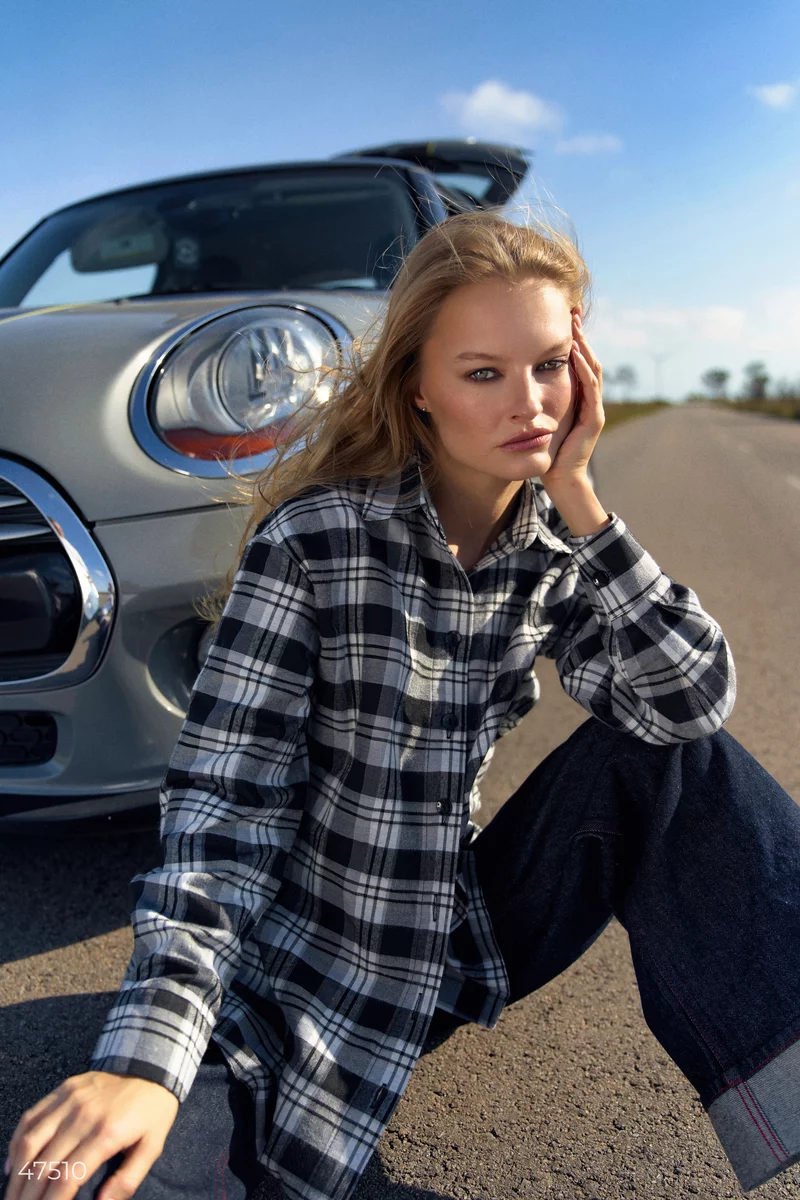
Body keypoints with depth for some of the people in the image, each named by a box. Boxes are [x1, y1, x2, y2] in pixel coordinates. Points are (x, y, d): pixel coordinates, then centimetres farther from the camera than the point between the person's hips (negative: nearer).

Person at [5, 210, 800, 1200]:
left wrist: (577, 500, -20)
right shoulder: (315, 536, -19)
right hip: (303, 963, -4)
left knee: (663, 759, -15)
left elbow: (693, 699, -15)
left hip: (470, 937, 5)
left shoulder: (557, 549, -3)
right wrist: (147, 1060, -30)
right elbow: (223, 802, -21)